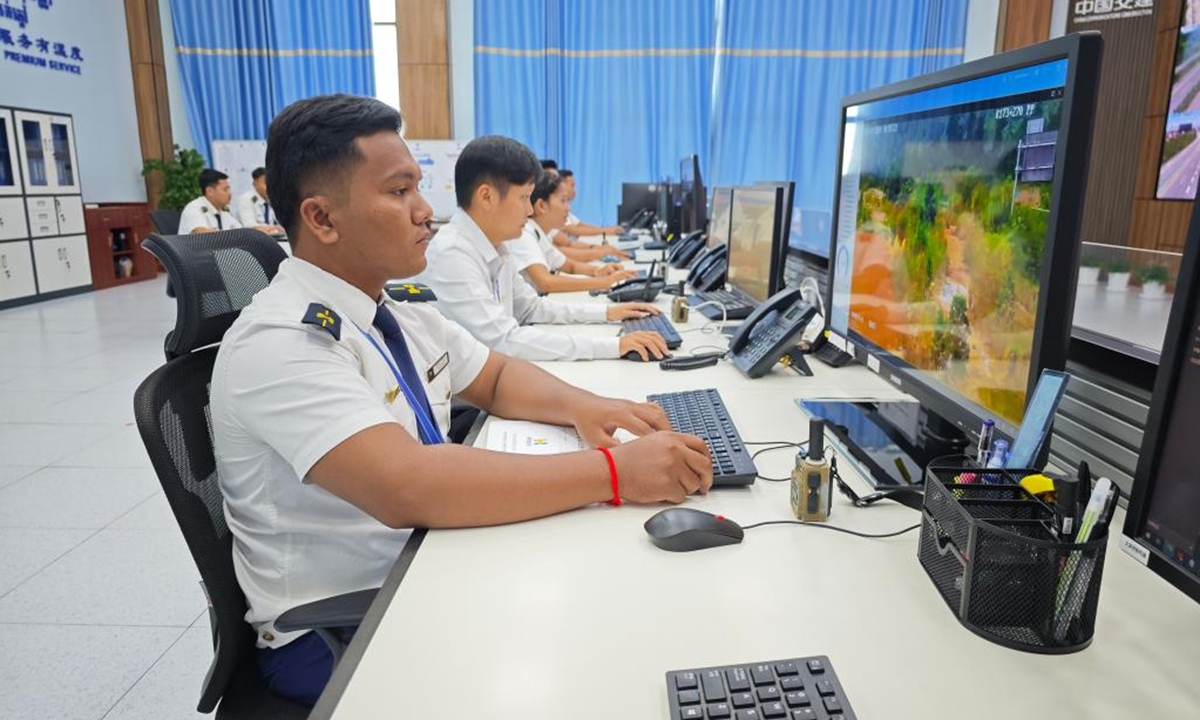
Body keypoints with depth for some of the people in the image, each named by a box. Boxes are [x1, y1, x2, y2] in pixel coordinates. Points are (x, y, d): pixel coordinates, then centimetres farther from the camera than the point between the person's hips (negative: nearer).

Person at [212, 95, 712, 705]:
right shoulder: (281, 343, -24)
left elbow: (497, 378, 11)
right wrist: (613, 472, -35)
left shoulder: (401, 313, 1)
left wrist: (581, 407, -10)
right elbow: (405, 486, -36)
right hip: (335, 634, -7)